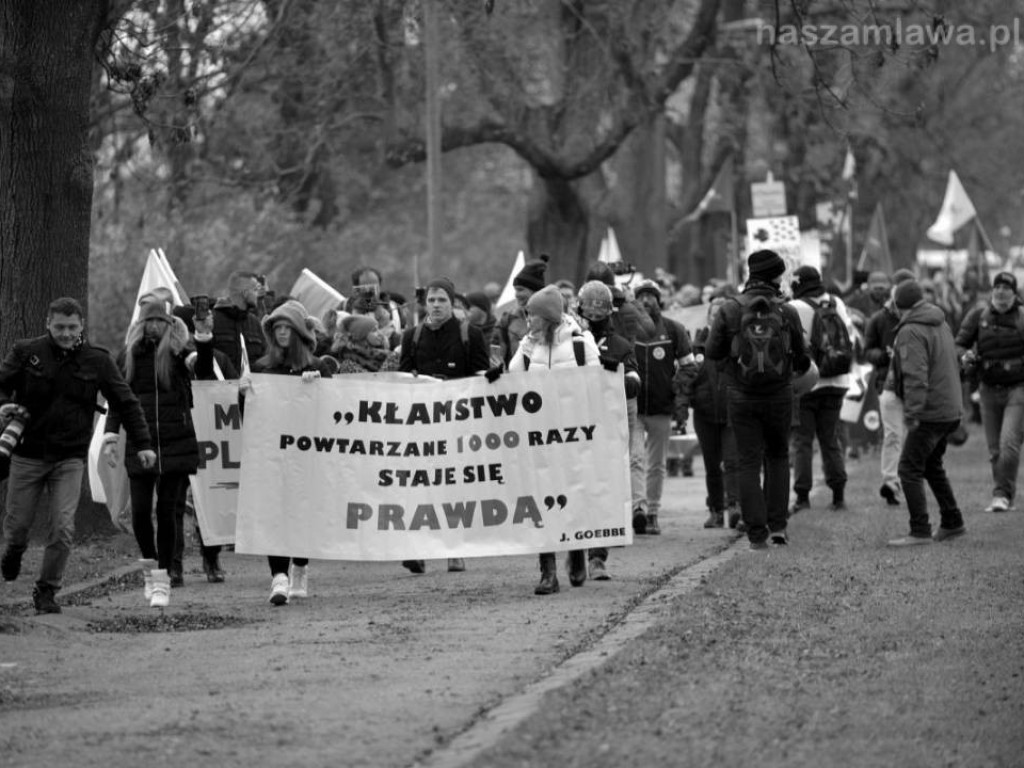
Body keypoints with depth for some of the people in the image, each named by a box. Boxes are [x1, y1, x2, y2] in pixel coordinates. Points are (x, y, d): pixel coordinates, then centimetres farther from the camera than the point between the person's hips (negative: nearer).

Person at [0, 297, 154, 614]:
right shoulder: (26, 352, -3)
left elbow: (126, 403, 5)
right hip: (28, 454, 0)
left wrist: (142, 443, 0)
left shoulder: (97, 361, 0)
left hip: (70, 457, 0)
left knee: (63, 529, -11)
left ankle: (47, 590, 5)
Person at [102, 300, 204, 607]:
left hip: (176, 443, -2)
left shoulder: (179, 353, 1)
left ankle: (162, 580, 5)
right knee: (140, 512, -3)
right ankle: (150, 563, 24)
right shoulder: (129, 356, 8)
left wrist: (205, 342, -27)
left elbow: (206, 374, -14)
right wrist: (110, 436, 2)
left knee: (166, 510, -2)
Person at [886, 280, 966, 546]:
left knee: (910, 469, -7)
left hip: (930, 413, -9)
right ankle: (952, 523, 26)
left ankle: (920, 531, -11)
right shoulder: (941, 325, 13)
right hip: (951, 409, 9)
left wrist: (912, 412, -28)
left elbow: (915, 377, -25)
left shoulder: (911, 332, -16)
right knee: (932, 465, 22)